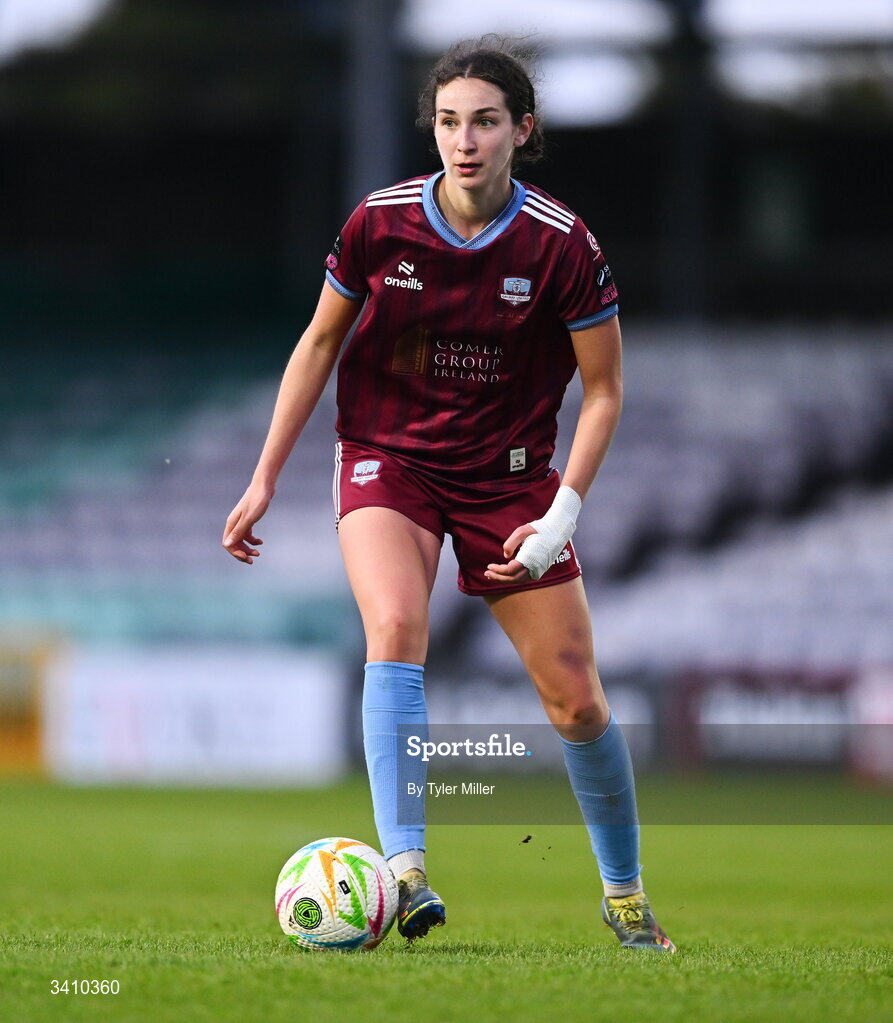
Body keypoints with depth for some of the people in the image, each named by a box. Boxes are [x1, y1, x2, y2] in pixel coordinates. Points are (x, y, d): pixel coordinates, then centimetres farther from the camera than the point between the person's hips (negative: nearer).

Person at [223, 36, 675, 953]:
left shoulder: (560, 244, -15)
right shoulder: (380, 222, -11)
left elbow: (602, 388, -4)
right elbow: (321, 340, 4)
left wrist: (562, 515, -13)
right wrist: (265, 479, 3)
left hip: (509, 475, 0)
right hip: (387, 457, 0)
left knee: (575, 700, 0)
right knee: (396, 630, -29)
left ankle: (624, 893, 22)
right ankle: (403, 868, -34)